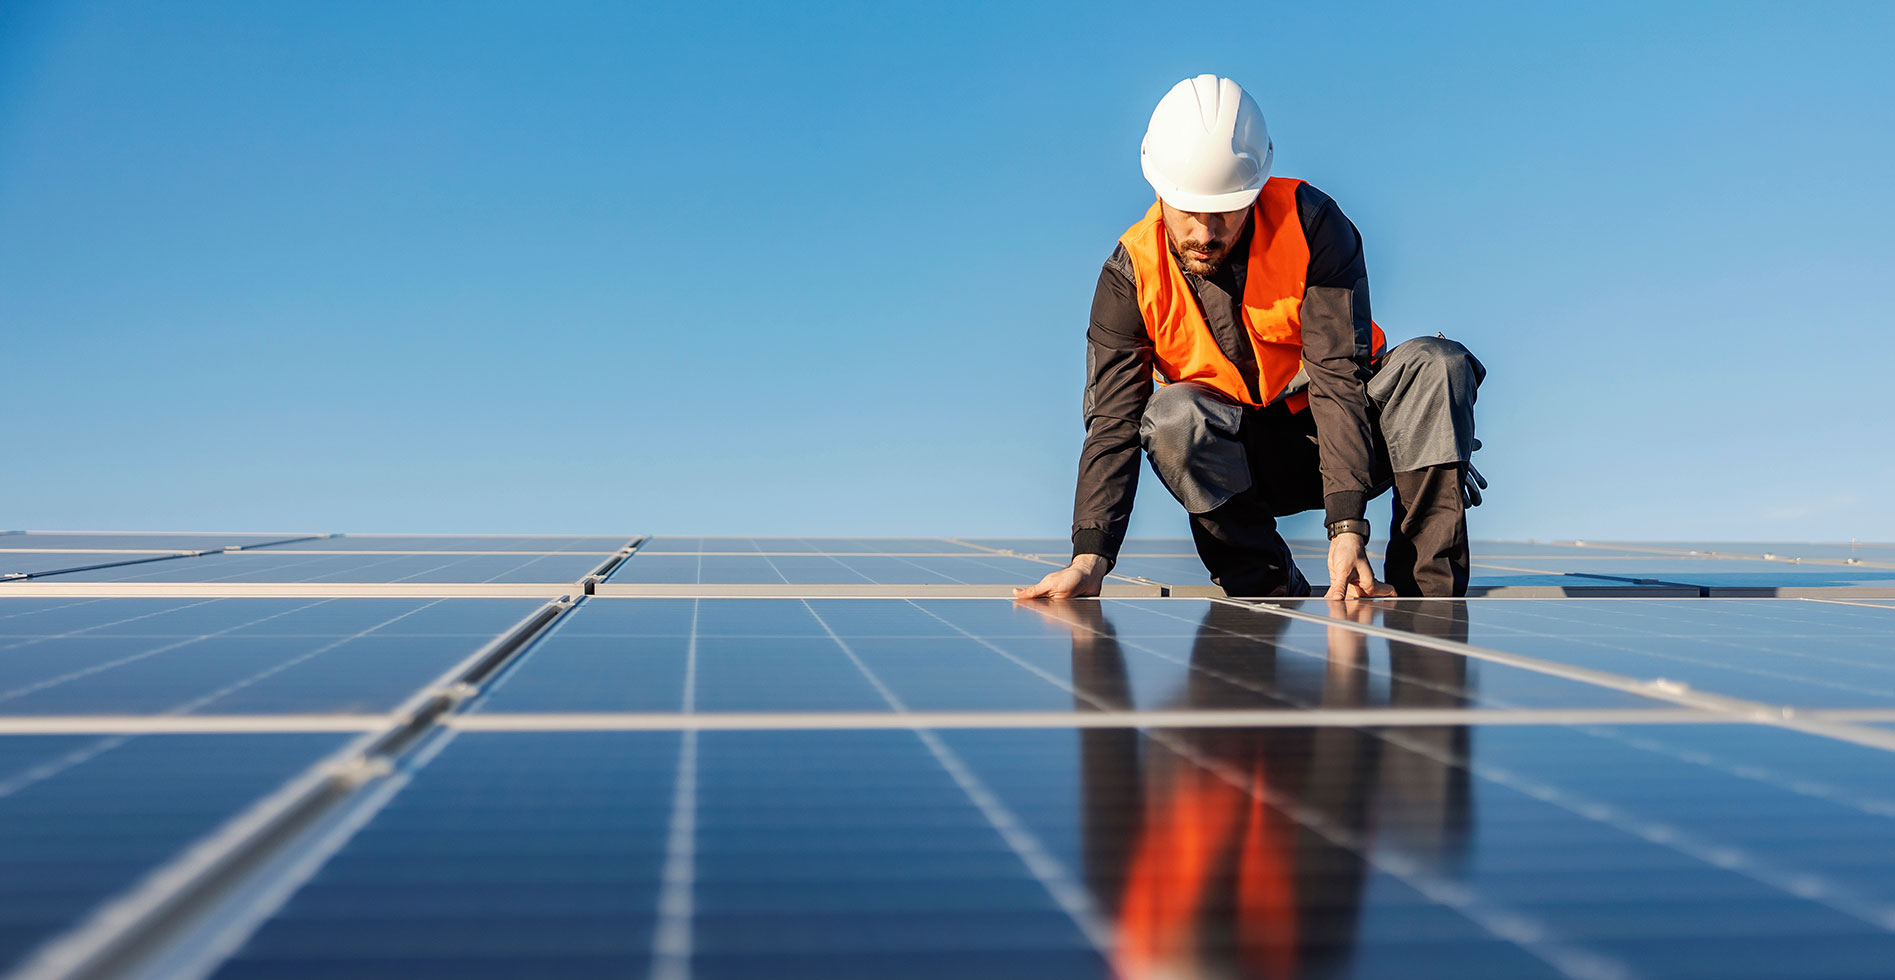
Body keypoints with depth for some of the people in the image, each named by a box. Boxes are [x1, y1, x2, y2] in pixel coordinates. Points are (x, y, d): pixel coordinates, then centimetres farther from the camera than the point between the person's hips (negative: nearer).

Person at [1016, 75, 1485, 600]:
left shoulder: (1312, 223, -18)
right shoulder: (1131, 275, -13)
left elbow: (1339, 378, -25)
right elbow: (1114, 420, -19)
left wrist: (1347, 525, -36)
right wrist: (1090, 556, -33)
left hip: (1344, 429, 0)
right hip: (1242, 465, 0)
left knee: (1437, 364, -26)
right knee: (1173, 416, -31)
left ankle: (1426, 592, -25)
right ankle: (1271, 592, -19)